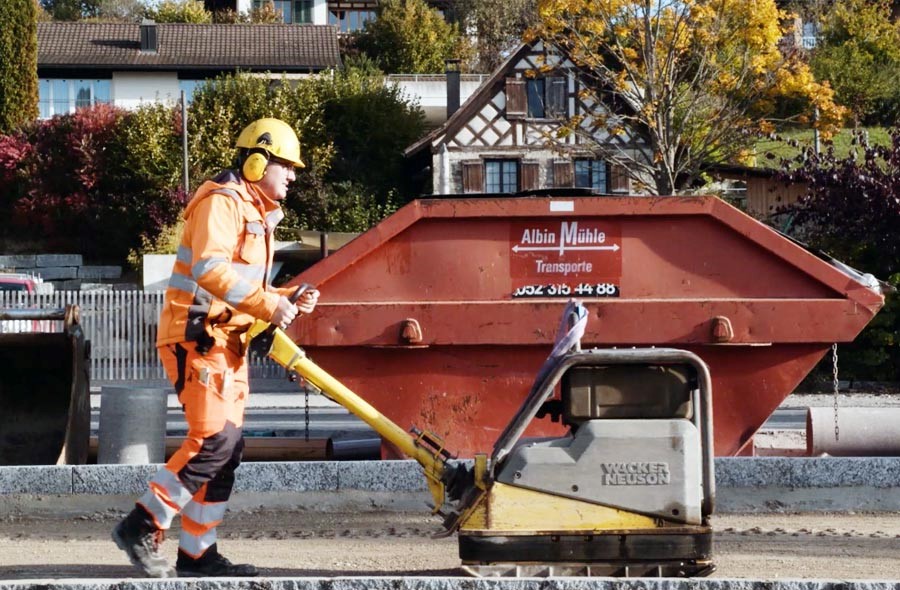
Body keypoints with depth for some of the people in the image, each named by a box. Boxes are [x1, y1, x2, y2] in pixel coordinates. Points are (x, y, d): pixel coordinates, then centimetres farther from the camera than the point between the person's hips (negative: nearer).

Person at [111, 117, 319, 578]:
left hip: (227, 343, 10)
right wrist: (267, 305, -27)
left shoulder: (256, 215, 22)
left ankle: (196, 553, 11)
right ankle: (141, 528, -10)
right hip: (197, 337, -10)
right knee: (214, 440, -17)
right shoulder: (221, 202, -11)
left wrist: (289, 301, 8)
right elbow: (209, 268, -26)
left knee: (227, 448, 7)